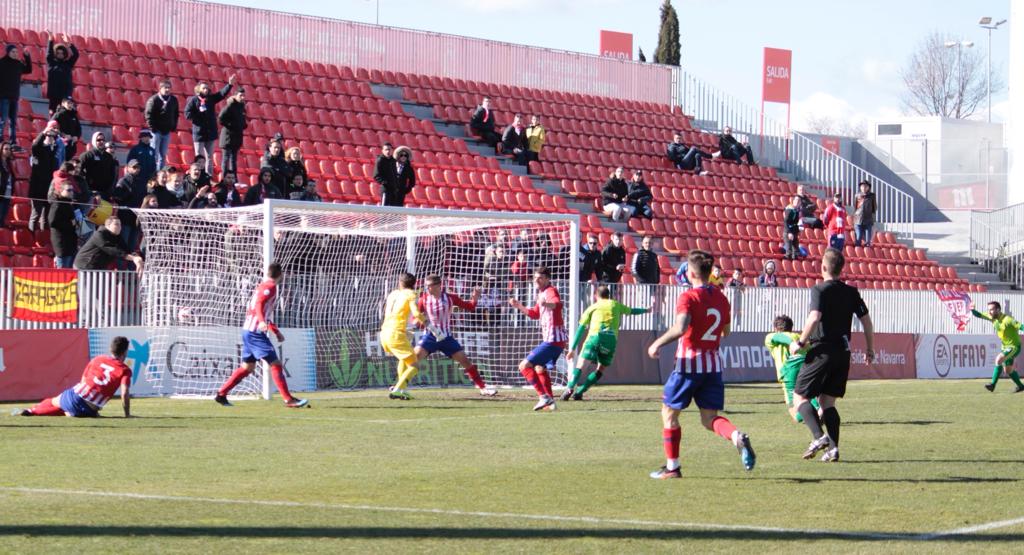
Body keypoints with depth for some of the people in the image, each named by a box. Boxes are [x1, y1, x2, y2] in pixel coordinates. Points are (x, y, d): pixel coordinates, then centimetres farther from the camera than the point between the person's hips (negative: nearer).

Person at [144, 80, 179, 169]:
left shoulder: (174, 100, 8)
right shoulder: (154, 100, -8)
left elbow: (175, 115, 17)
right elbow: (148, 114, -10)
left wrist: (174, 127, 7)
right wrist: (152, 127, -13)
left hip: (167, 131, 5)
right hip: (156, 131, -5)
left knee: (163, 155, 9)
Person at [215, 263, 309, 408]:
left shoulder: (263, 286, 20)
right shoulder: (270, 287, -9)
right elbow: (259, 304, -25)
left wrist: (276, 331, 32)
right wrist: (261, 321, -42)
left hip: (248, 331, 10)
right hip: (255, 332, -10)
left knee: (247, 367, 15)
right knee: (276, 364, -9)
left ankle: (221, 394, 16)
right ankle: (289, 400, -10)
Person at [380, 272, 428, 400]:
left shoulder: (392, 294, 20)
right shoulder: (410, 294, 1)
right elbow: (416, 314, -13)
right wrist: (431, 327, -7)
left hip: (384, 333, 7)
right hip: (396, 333, -7)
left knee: (405, 358, 32)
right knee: (414, 366, -4)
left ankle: (402, 389, 21)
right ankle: (397, 389, -23)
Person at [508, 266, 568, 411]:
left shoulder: (551, 291, -13)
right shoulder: (542, 294, 18)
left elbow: (556, 303, -38)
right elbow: (534, 314, 31)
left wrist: (546, 304, -59)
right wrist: (519, 306, 18)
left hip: (553, 339, -11)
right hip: (551, 339, 11)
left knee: (524, 366, -14)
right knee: (540, 368, 28)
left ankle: (544, 397, -20)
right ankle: (550, 401, 31)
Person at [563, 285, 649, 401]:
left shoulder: (592, 307, 19)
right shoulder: (615, 305, 25)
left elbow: (581, 329, 14)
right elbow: (631, 311, 42)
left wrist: (572, 349, 14)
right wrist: (646, 310, 63)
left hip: (595, 336, -2)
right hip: (611, 339, 2)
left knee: (581, 365, -6)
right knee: (601, 370, 14)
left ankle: (569, 388, -27)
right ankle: (579, 392, 2)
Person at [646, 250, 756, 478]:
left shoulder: (688, 297, -12)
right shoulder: (721, 298, 8)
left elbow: (680, 328, -25)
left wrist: (657, 344, -15)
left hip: (689, 361, -5)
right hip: (714, 363, 6)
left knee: (669, 412, 10)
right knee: (710, 418, 8)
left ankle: (672, 467, 10)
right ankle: (738, 437, -23)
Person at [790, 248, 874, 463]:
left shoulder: (820, 290, -9)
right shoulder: (851, 292, 9)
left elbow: (815, 317, -22)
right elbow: (866, 319, 9)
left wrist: (801, 343, -12)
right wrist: (870, 349, 18)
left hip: (822, 351, -6)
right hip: (843, 352, 6)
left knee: (800, 397, 1)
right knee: (827, 402, 13)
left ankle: (819, 436, -20)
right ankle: (833, 448, 0)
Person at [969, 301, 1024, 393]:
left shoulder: (1007, 319, -25)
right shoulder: (993, 318, -2)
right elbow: (979, 315, 4)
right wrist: (972, 310, -15)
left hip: (1014, 347, -9)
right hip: (1005, 347, 9)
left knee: (999, 359, -27)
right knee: (1008, 370, 15)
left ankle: (993, 384, -24)